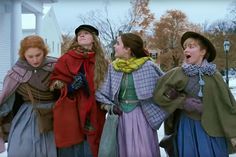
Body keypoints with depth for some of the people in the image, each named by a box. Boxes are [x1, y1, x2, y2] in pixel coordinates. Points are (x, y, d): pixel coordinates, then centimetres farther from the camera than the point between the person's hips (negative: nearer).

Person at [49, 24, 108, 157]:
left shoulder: (102, 62, 9)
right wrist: (70, 88, -15)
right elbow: (55, 82, 2)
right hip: (70, 114, -2)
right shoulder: (66, 59, 2)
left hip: (94, 114, 2)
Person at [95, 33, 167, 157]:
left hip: (141, 116, -3)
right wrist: (108, 106, -7)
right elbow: (100, 92, 6)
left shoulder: (148, 66, -8)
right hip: (121, 116, 3)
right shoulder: (113, 67, 3)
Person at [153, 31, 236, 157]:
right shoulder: (177, 73, -5)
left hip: (212, 128, 0)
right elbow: (158, 94, -7)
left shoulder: (214, 75, -4)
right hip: (186, 127, 0)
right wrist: (182, 102, -15)